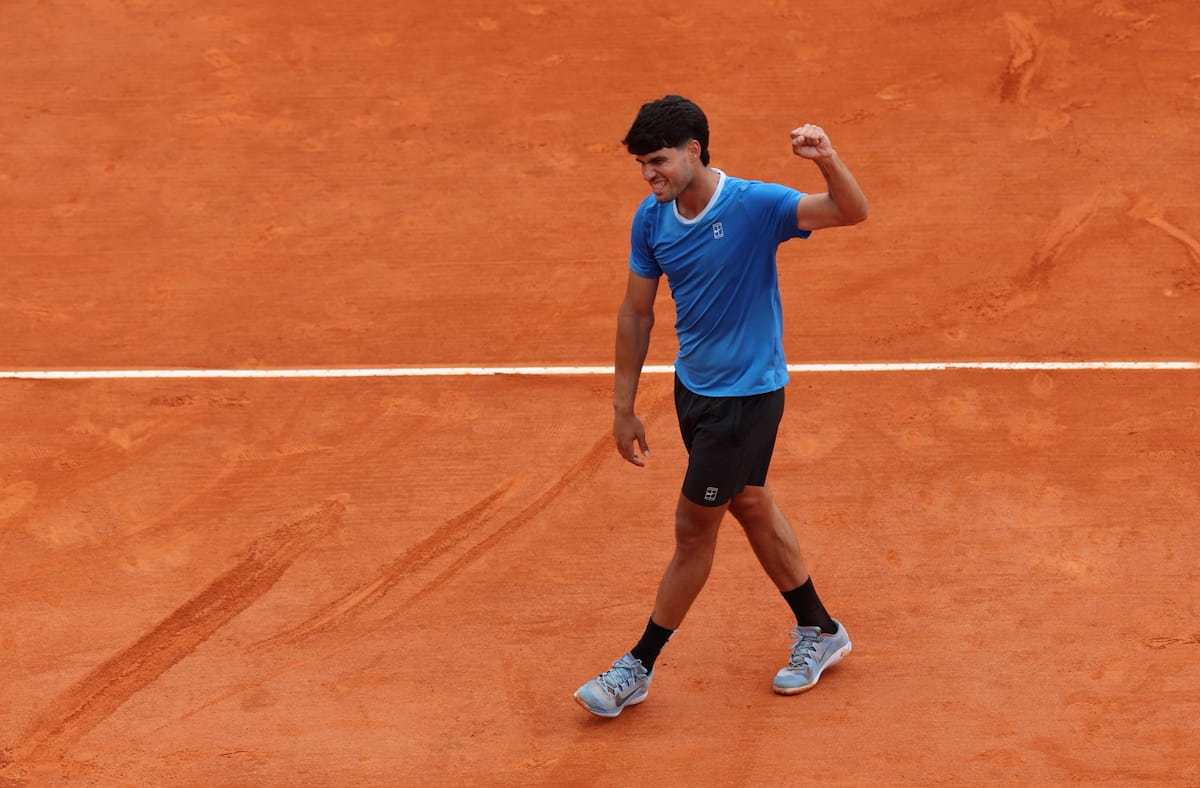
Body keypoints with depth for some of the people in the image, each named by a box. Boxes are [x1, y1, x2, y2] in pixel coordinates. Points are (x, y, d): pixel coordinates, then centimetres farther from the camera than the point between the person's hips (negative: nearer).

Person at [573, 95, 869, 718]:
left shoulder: (754, 206, -23)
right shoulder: (652, 218, -5)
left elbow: (852, 212, -33)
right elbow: (636, 313, 5)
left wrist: (828, 161, -54)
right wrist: (624, 408, 6)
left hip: (748, 395, -7)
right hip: (693, 387, 7)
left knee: (694, 528, 2)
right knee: (751, 505, 20)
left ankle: (639, 667, 15)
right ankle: (818, 631, 38)